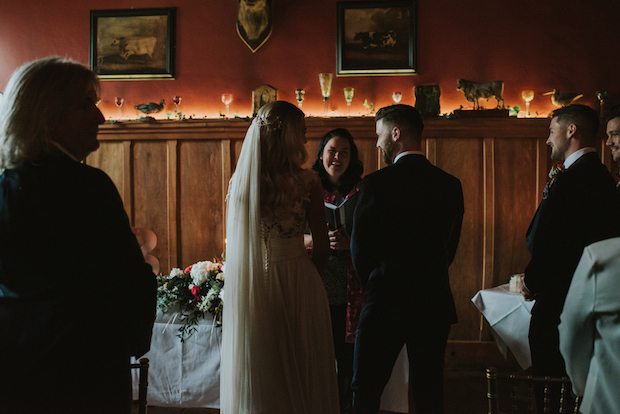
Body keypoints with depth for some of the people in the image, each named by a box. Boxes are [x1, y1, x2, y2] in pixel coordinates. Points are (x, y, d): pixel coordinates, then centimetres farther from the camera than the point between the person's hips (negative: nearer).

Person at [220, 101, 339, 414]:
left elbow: (234, 244, 4)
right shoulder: (307, 182, -9)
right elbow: (322, 247, -5)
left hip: (250, 284, 3)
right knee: (299, 374, 12)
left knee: (255, 381, 13)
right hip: (297, 284, -2)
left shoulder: (240, 180, -2)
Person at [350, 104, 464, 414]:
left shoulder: (376, 183, -12)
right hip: (435, 304, 5)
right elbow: (451, 246, 9)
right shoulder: (450, 185, 3)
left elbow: (359, 247, -6)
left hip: (385, 305, -4)